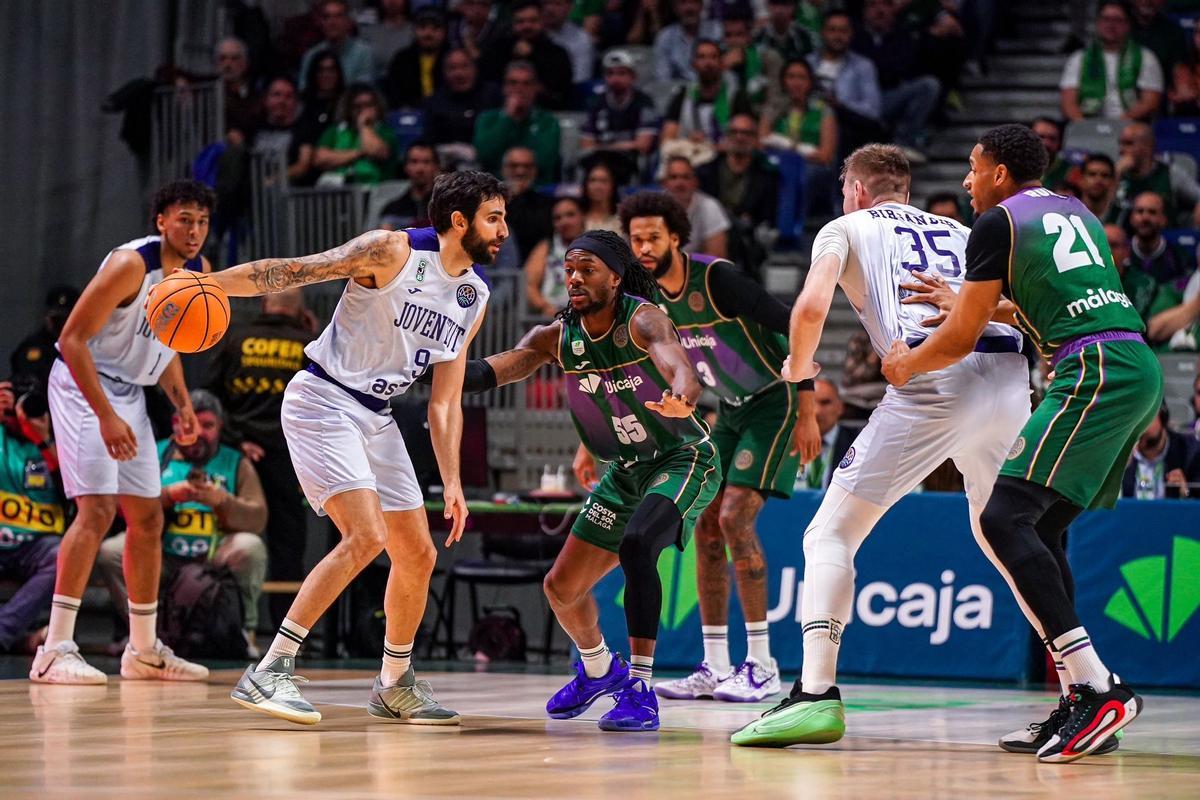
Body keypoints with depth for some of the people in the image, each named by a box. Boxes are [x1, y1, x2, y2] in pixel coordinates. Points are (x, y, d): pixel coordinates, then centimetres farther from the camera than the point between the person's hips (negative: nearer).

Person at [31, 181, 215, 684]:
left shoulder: (200, 272, 3)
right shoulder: (130, 264, -22)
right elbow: (72, 339, -23)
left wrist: (182, 404, 4)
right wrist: (106, 416, -29)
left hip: (131, 391, 9)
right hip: (83, 384, -9)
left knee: (147, 518, 10)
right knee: (97, 509, -20)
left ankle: (144, 651, 21)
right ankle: (55, 651, -20)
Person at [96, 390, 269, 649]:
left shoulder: (237, 463, 10)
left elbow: (257, 519, -4)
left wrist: (221, 500, -20)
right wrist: (170, 494, -16)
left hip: (215, 558, 0)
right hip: (162, 557, 0)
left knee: (250, 547, -30)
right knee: (110, 552, -24)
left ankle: (244, 631, -10)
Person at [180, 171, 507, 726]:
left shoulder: (474, 299, 10)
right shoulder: (393, 252, -13)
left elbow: (445, 402, 16)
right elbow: (292, 272, -15)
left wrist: (452, 483, 9)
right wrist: (205, 283, -25)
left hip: (375, 418, 8)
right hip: (322, 400, -8)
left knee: (418, 555, 10)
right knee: (366, 536, -23)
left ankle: (395, 685, 29)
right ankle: (268, 673, -22)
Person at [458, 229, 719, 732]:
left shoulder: (642, 320, -23)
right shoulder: (557, 336, -7)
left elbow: (677, 365, -44)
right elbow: (497, 369, -20)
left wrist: (681, 398, -68)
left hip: (683, 460, -7)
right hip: (626, 470, 7)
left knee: (636, 546, -34)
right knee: (562, 587, 9)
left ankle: (641, 690, -30)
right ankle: (597, 668, 41)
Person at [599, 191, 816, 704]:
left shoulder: (717, 280, -25)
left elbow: (794, 329, -24)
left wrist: (807, 414, -25)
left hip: (776, 401, -8)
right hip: (733, 409, 8)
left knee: (734, 518, -18)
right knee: (707, 525, 1)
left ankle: (762, 666, -12)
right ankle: (715, 668, 6)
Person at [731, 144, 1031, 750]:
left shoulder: (848, 228, 19)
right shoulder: (961, 233, 32)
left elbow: (812, 306, 2)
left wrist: (797, 373, 19)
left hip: (936, 376, -5)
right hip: (1009, 376, 5)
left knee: (831, 534, 3)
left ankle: (817, 693, -15)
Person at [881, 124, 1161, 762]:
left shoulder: (998, 221, 1)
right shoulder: (1074, 211, 25)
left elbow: (961, 339, 2)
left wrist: (904, 365, 21)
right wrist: (970, 302, 41)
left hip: (1095, 371, -9)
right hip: (1139, 367, 9)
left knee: (1006, 518, -14)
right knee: (1041, 529, 14)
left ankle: (1098, 688, -25)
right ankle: (1079, 706, 9)